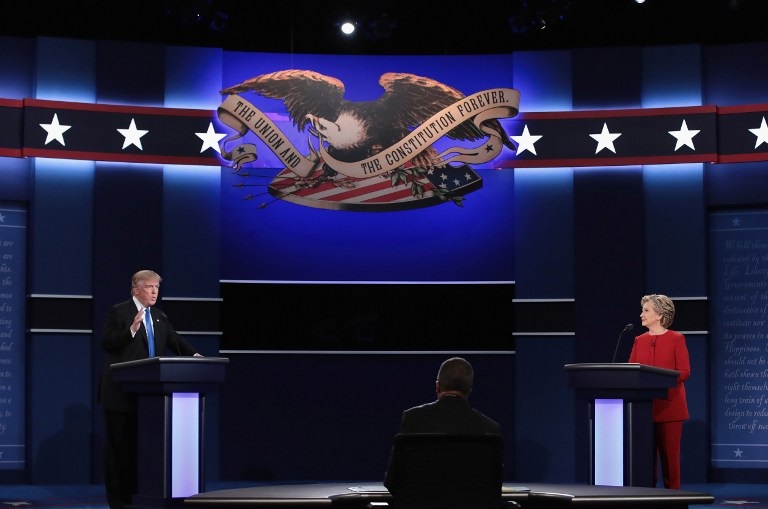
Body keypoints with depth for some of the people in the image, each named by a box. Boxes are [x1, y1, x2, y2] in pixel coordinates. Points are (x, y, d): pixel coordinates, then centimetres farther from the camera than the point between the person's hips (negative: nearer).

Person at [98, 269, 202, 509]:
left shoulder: (159, 317, 14)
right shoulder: (118, 312, -5)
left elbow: (175, 340, 5)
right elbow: (107, 343, -13)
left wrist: (193, 354, -13)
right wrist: (132, 329, -26)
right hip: (121, 391, -6)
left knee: (140, 443, 8)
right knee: (119, 444, 0)